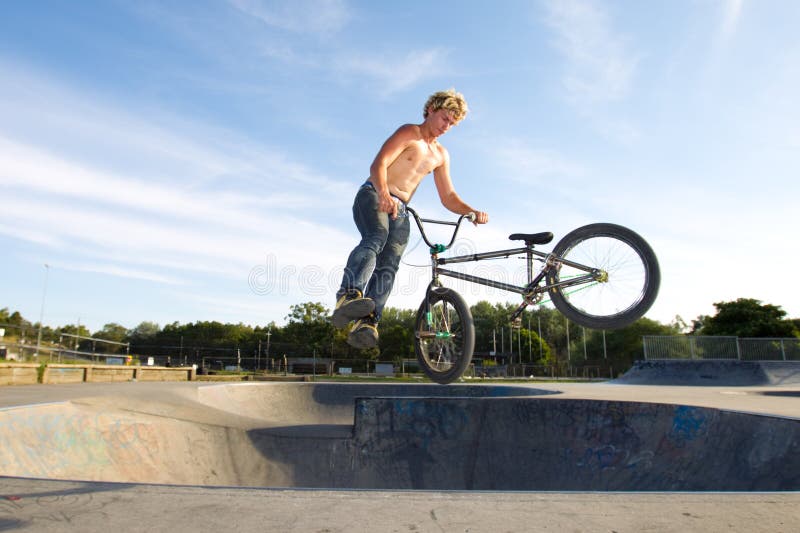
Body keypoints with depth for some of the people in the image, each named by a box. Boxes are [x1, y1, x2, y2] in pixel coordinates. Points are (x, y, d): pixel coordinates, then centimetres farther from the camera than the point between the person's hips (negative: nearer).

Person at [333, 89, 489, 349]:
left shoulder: (441, 155, 24)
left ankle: (365, 324, -30)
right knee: (375, 238, -36)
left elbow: (448, 197, 19)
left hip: (400, 212, 6)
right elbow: (378, 164, -14)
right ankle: (349, 296, -54)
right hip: (373, 195, -6)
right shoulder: (408, 133, 2)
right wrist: (384, 194, -35)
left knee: (388, 267, -17)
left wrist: (472, 211, -2)